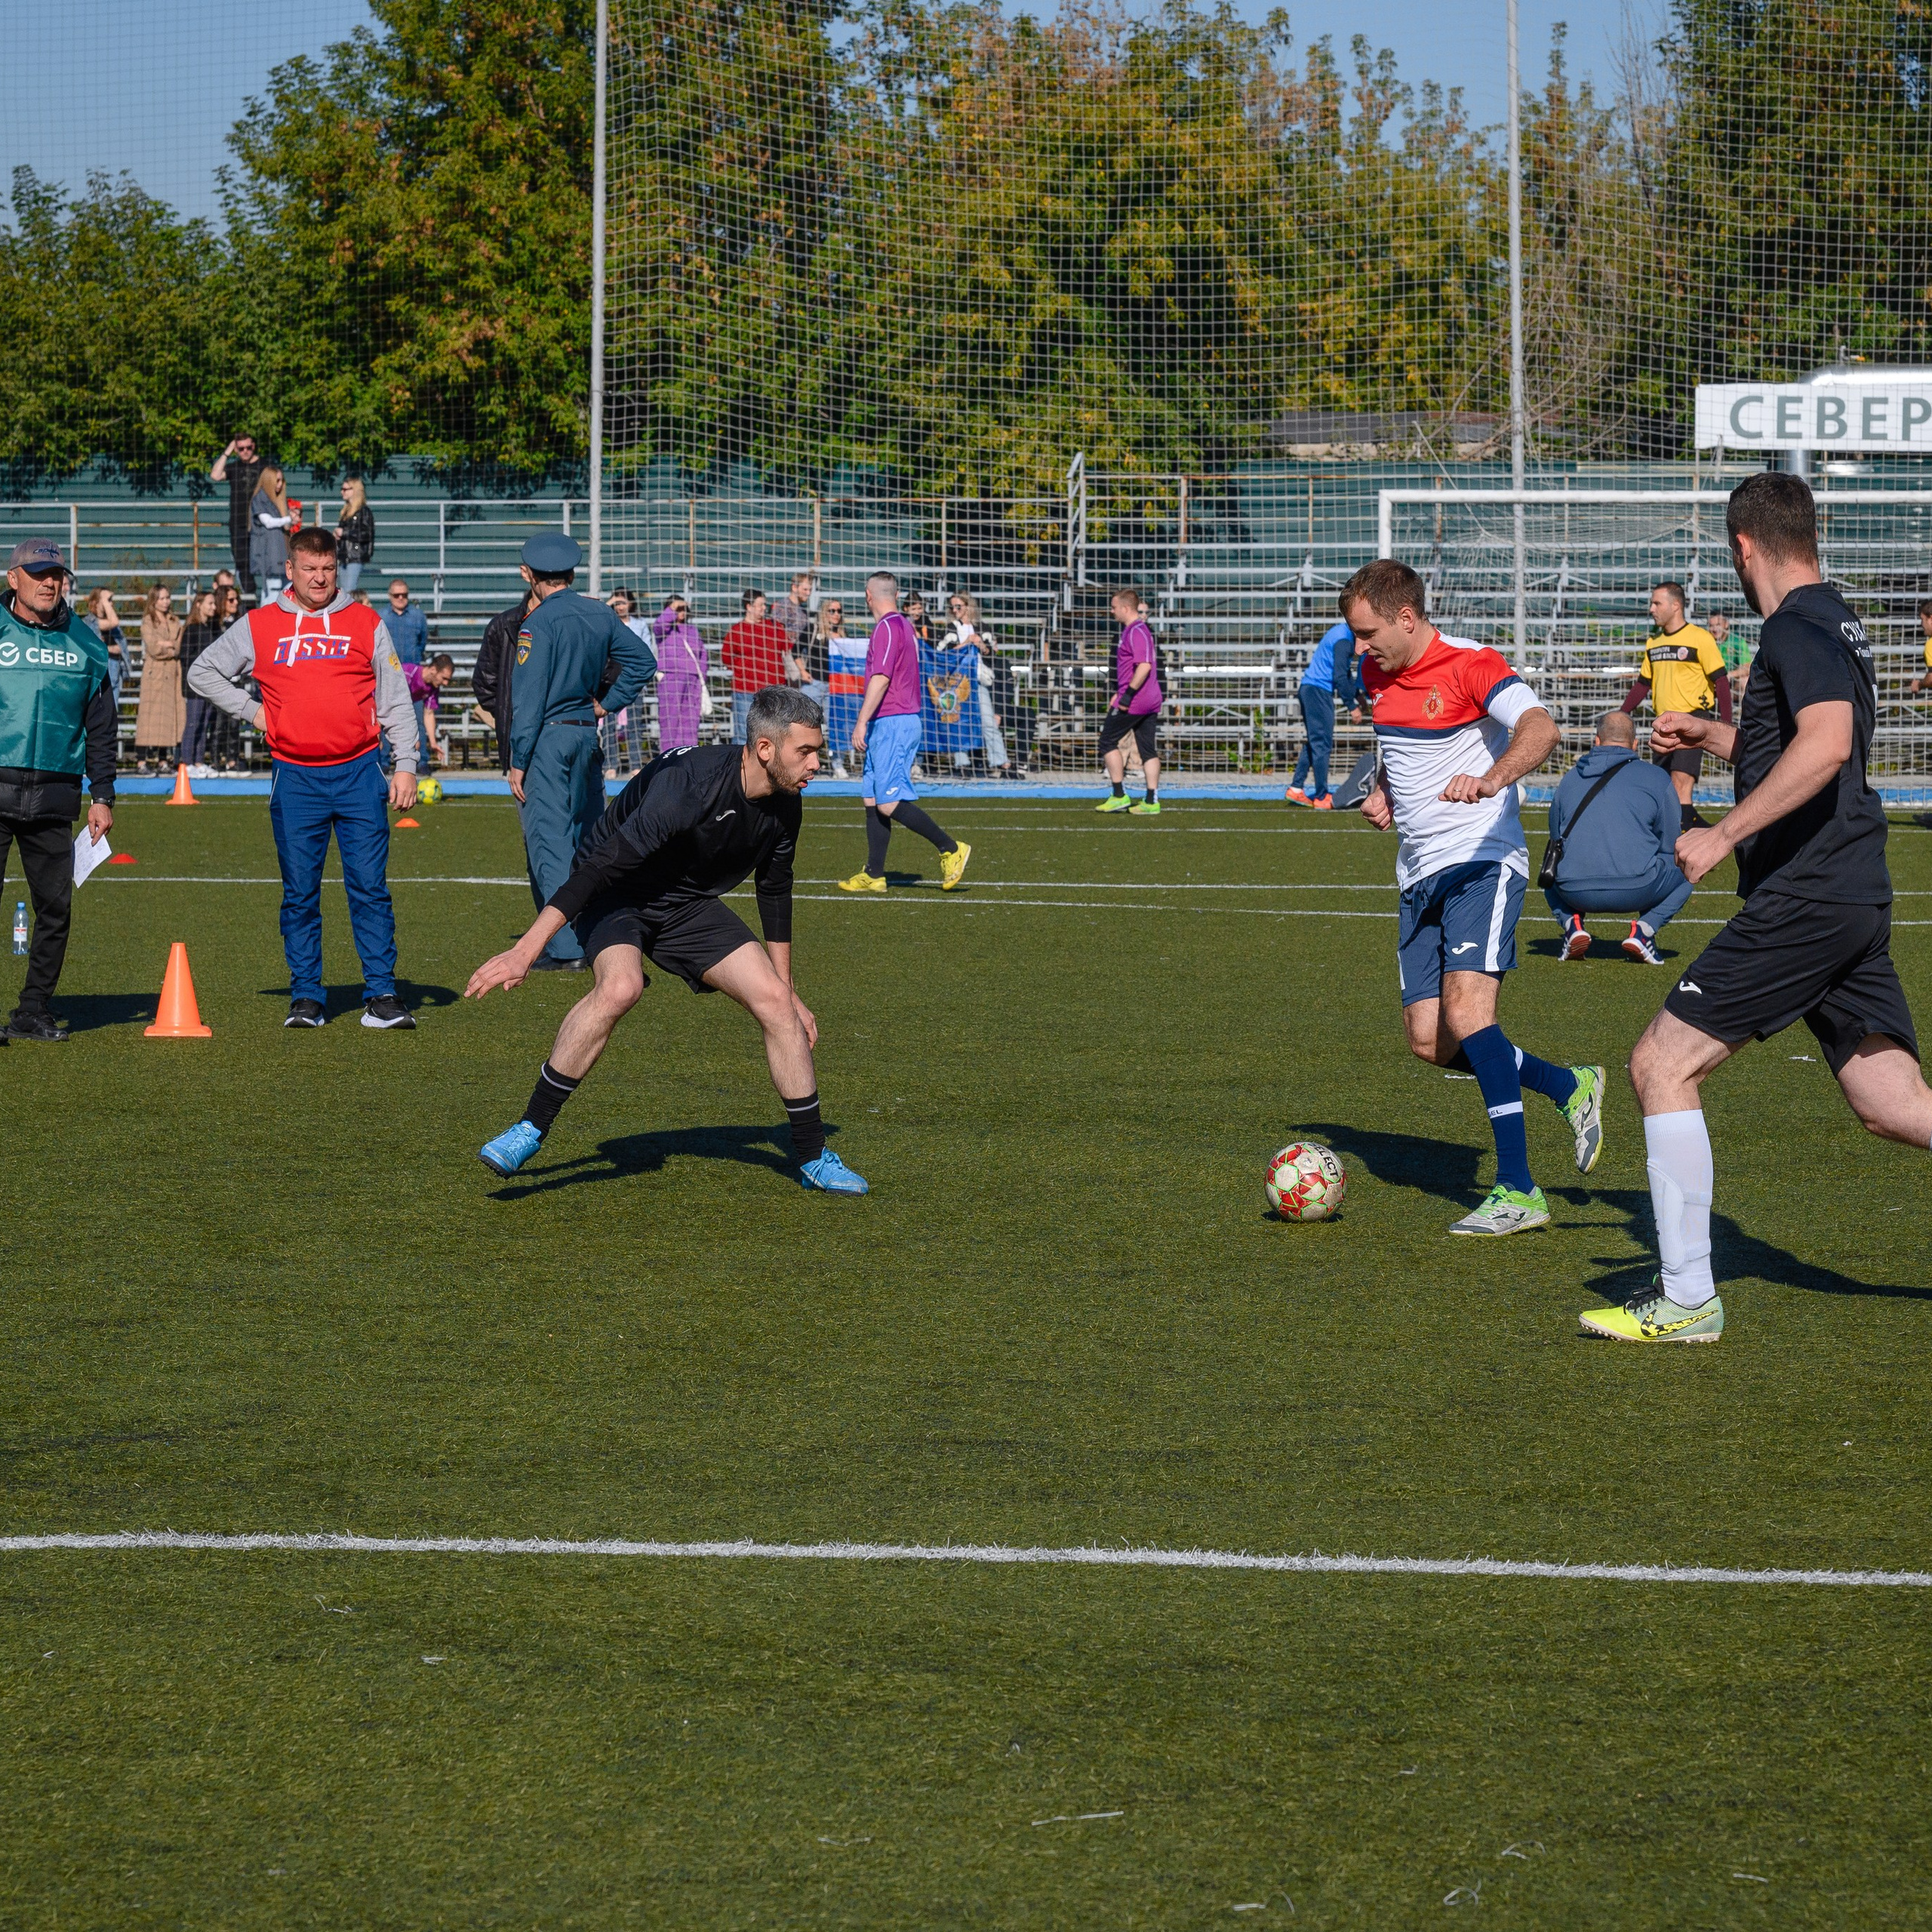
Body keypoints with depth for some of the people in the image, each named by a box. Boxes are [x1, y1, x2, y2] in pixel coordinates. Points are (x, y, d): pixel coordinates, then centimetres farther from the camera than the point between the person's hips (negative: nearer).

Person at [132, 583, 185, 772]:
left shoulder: (175, 622, 15)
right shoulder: (148, 622, 0)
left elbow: (179, 649, 7)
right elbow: (153, 648, -10)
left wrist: (164, 645, -8)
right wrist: (172, 645, -1)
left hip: (173, 672, 5)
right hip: (154, 673, -5)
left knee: (169, 715, 3)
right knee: (149, 715, -9)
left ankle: (163, 760, 7)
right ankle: (141, 761, -11)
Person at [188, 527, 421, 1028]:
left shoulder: (366, 623, 7)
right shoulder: (259, 626, 7)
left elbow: (395, 701, 8)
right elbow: (203, 673, 17)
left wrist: (406, 765, 0)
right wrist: (250, 710, 6)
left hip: (359, 775, -1)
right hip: (295, 779, 1)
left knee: (369, 888, -2)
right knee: (300, 894, 3)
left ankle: (382, 995, 0)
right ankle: (305, 997, 9)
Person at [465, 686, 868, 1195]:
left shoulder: (785, 805, -8)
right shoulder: (689, 785, -33)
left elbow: (774, 891, 10)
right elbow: (604, 862, -35)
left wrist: (789, 992, 17)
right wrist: (527, 948, -39)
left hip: (689, 905, 7)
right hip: (617, 896, -7)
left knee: (775, 1002, -6)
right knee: (621, 986, -35)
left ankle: (813, 1158, 8)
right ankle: (531, 1129, -23)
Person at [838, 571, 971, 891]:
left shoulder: (887, 628, -13)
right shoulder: (904, 627, 17)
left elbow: (881, 679, -21)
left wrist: (862, 723, -21)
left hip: (891, 724, -10)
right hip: (894, 723, 10)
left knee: (889, 802, -12)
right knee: (873, 800, 8)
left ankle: (951, 849, -8)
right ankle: (874, 875, 7)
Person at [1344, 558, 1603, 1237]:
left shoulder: (1471, 666, -14)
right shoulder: (1377, 675, 10)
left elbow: (1540, 728, -32)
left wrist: (1492, 779, -51)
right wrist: (1382, 791, 11)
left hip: (1482, 862, -8)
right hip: (1420, 876, 8)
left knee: (1466, 1010, -24)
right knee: (1429, 1042, 2)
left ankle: (1517, 1191, -23)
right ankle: (1569, 1087, 23)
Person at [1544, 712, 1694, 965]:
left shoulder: (1570, 778, 17)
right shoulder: (1657, 779, 8)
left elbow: (1556, 841, 25)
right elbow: (1672, 852, 12)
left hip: (1576, 894, 3)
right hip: (1636, 891, -2)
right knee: (1683, 877, 27)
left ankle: (1572, 925, 6)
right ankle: (1644, 929, 2)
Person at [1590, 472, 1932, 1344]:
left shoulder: (1798, 628, -11)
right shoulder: (1835, 623, 19)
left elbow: (1826, 745, -29)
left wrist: (1724, 834, -27)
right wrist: (1709, 734, 41)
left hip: (1803, 902, -10)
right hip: (1855, 902, 10)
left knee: (1662, 1066, -4)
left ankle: (1685, 1298, -2)